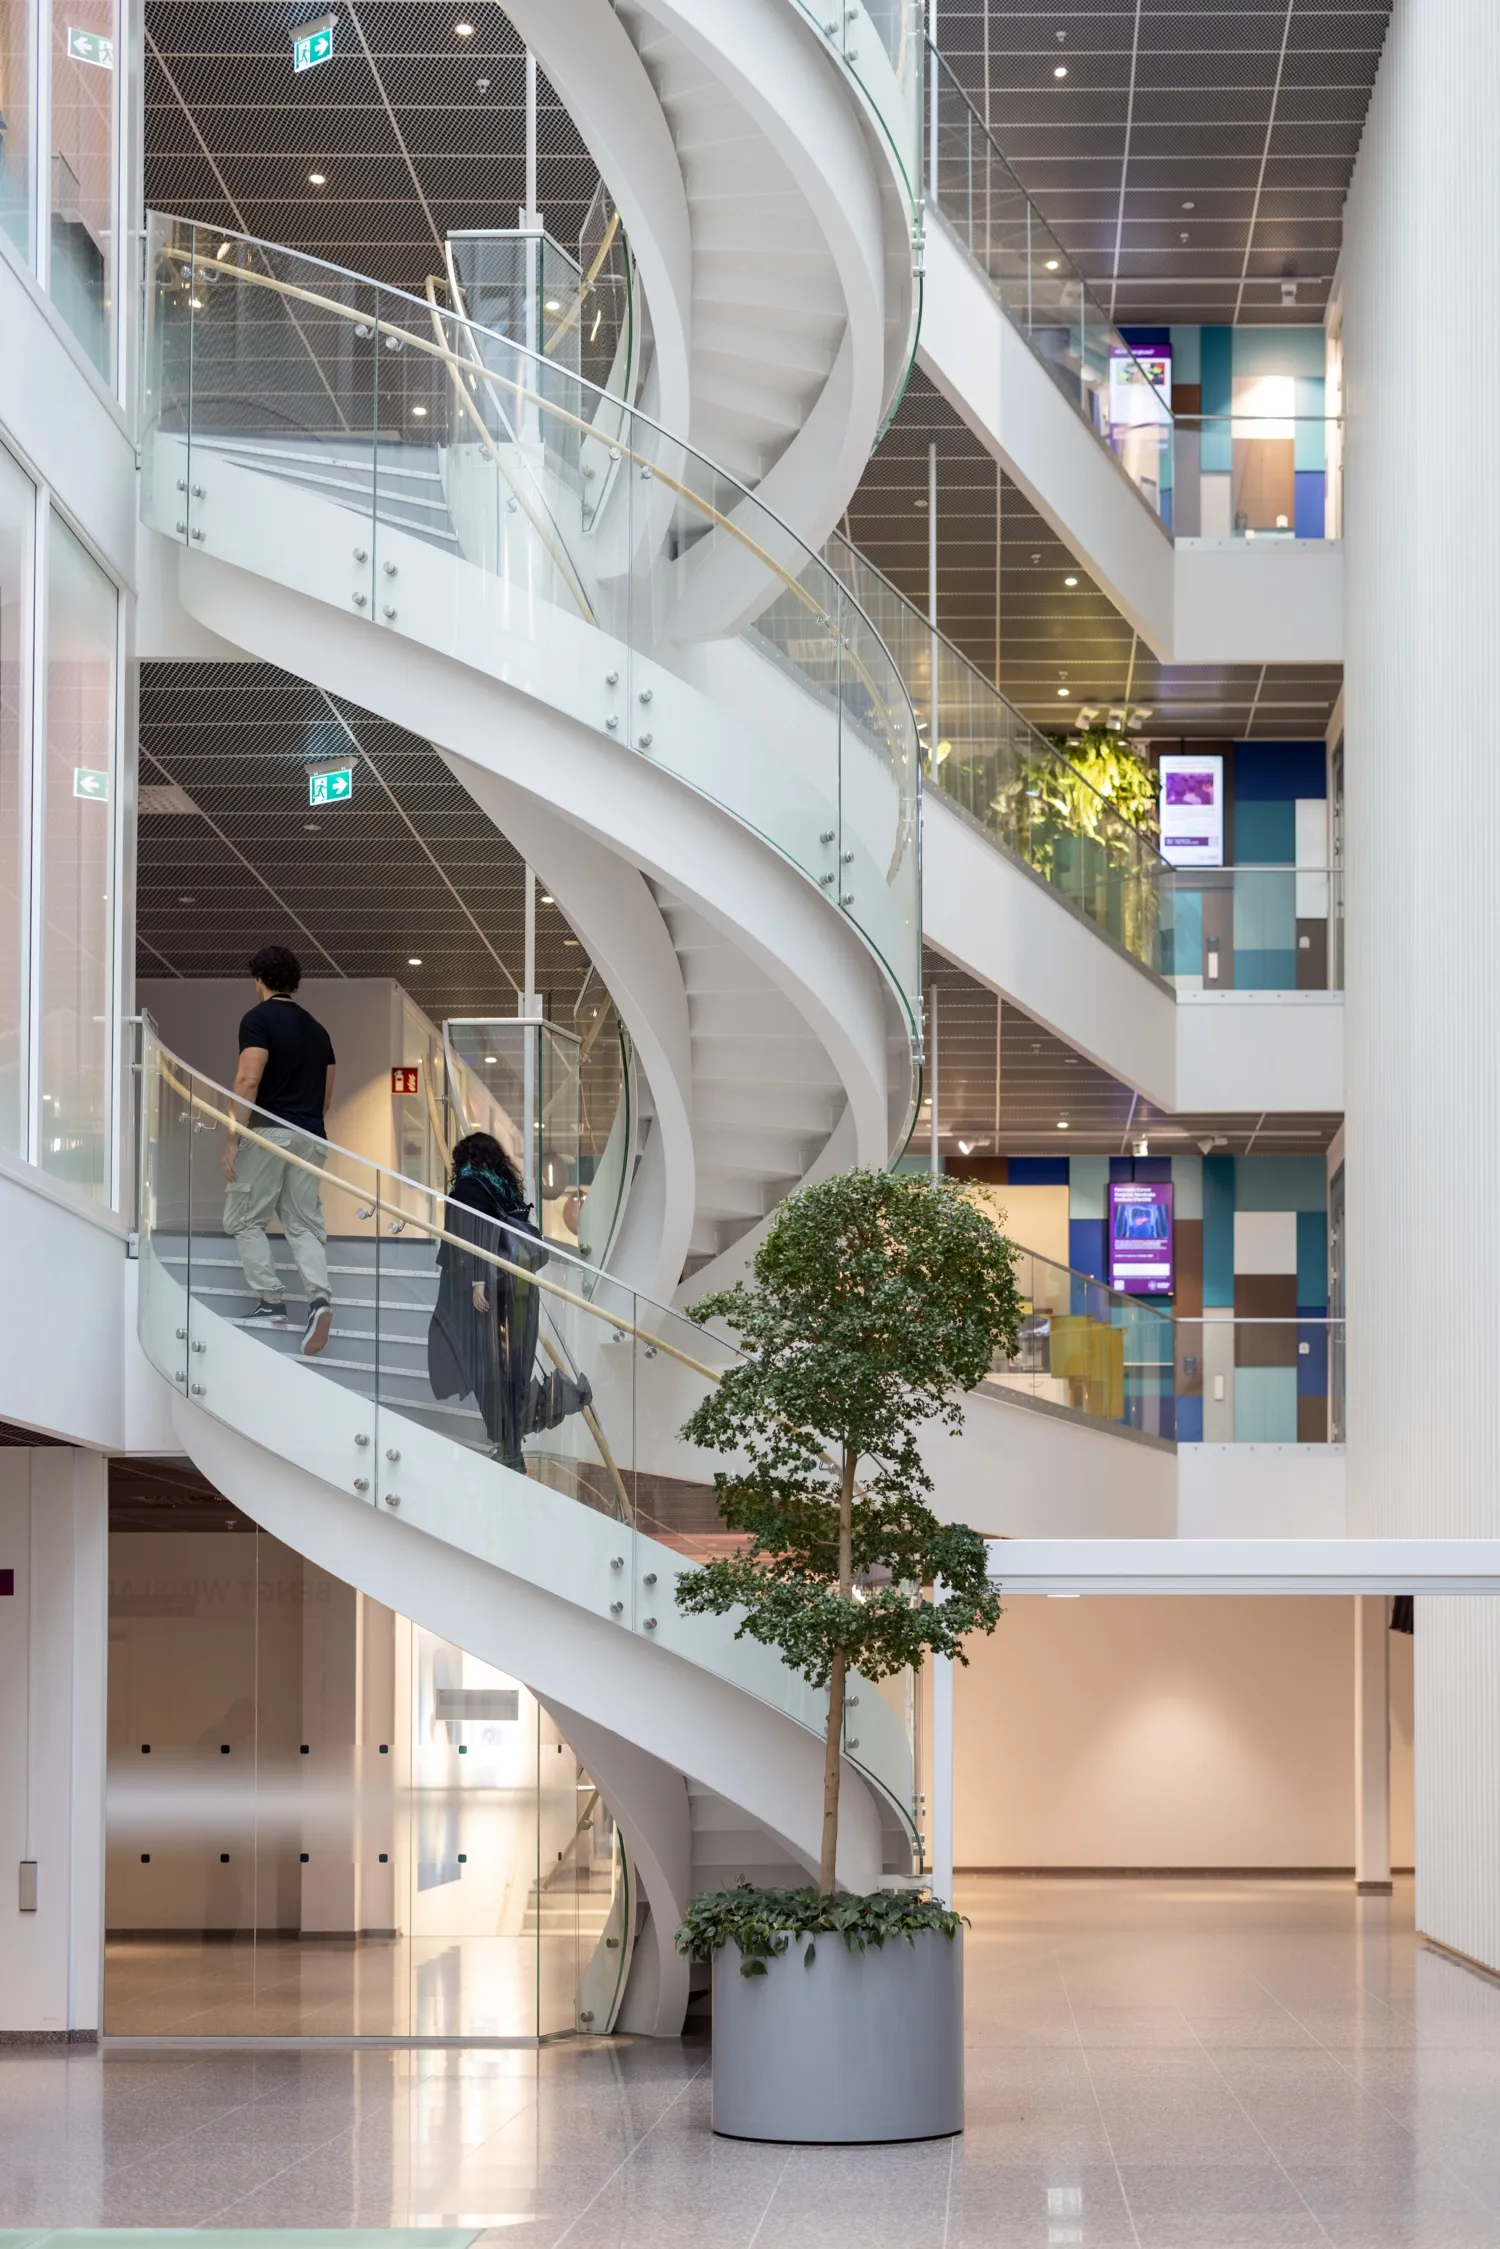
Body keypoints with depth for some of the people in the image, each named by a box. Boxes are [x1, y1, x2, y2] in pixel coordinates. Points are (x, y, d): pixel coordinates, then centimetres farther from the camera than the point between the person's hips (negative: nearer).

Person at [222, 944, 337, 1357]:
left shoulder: (259, 1019, -5)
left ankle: (270, 1303, 0)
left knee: (245, 1219, 6)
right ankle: (319, 1297, -17)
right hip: (311, 1136, 6)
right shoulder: (316, 1028, 17)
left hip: (268, 1131, -6)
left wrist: (233, 1139, -14)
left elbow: (248, 1080, -16)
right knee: (304, 1224, 5)